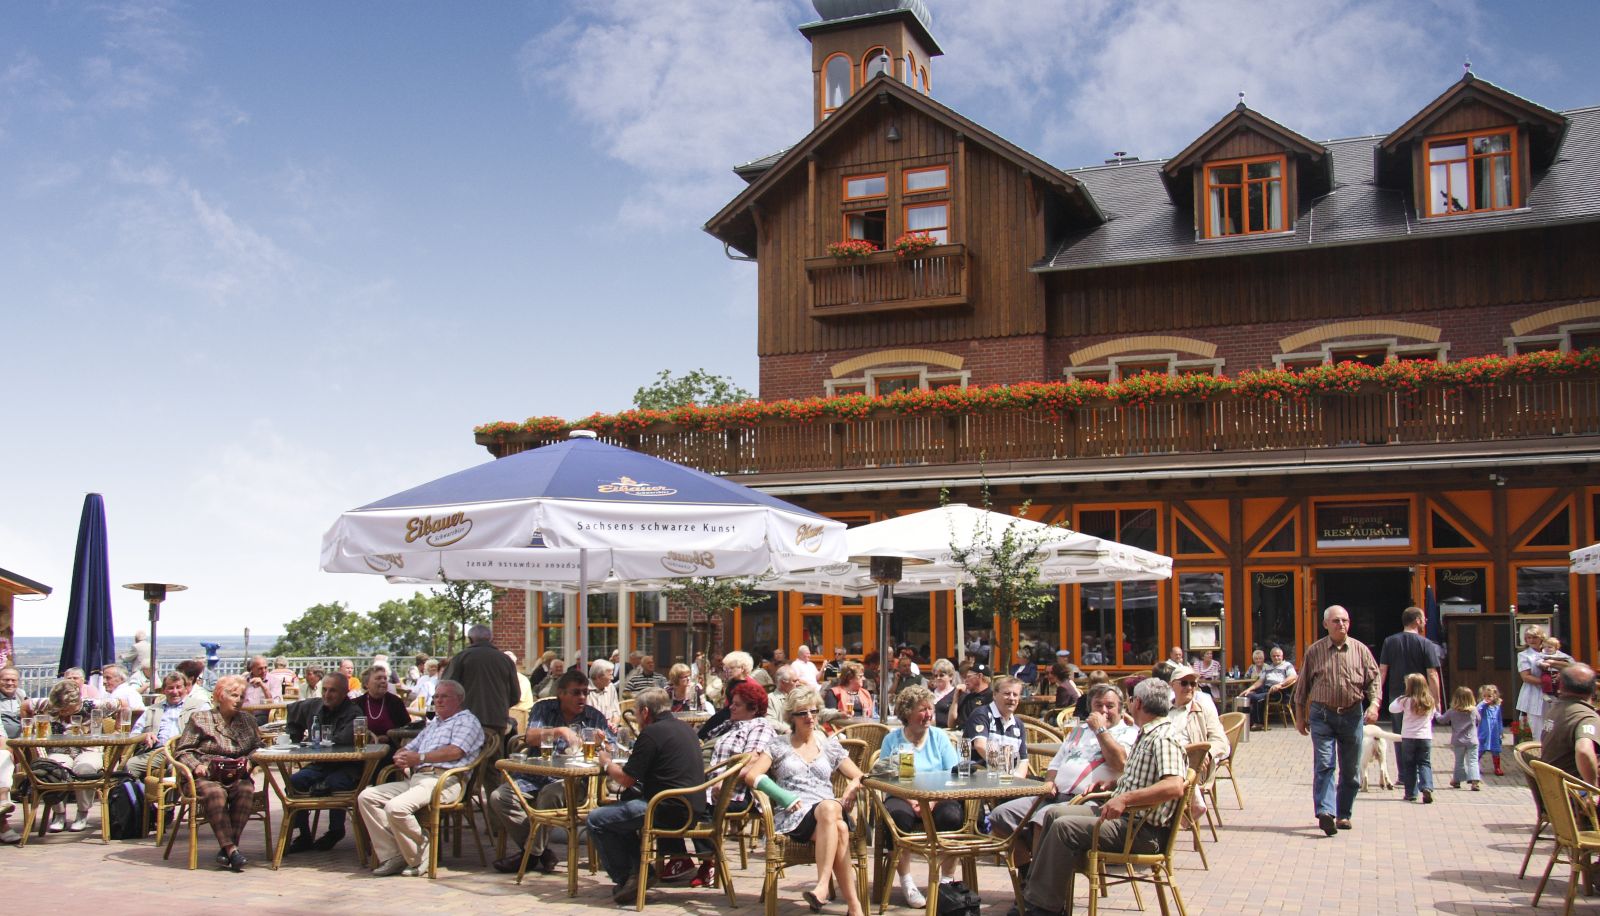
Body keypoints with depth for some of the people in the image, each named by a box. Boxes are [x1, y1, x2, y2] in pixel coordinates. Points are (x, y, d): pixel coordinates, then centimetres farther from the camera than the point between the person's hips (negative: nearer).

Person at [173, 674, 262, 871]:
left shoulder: (248, 720, 21)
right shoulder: (200, 719, 11)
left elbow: (258, 747, 18)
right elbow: (182, 751, 7)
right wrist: (196, 766, -11)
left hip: (237, 776, 2)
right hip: (206, 777, -2)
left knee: (246, 790, -32)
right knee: (215, 793, -37)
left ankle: (226, 847, -29)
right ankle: (231, 848, -37)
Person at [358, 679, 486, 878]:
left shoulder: (466, 720, 8)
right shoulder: (432, 725, 36)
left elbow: (455, 751, -10)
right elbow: (408, 749, 30)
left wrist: (420, 757, -16)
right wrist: (401, 757, 4)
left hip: (444, 781, -9)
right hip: (416, 778, 9)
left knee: (396, 807, -31)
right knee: (366, 797, -7)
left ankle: (420, 859, -12)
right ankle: (392, 856, -10)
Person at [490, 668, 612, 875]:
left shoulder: (595, 718, 10)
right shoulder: (543, 709, 10)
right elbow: (530, 738, -8)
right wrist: (560, 731, -24)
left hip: (570, 781, -2)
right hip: (535, 777, 3)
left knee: (550, 793, -35)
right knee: (498, 798, -20)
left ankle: (533, 851, -15)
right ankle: (541, 852, -11)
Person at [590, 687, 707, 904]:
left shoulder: (652, 733, -10)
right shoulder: (686, 729, 17)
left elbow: (626, 779, -9)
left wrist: (607, 764, 12)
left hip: (669, 812, -10)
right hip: (693, 808, 10)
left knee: (596, 820, -1)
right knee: (627, 800, 28)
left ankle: (626, 879, 5)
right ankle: (639, 870, 21)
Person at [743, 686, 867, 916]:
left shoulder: (830, 746, 25)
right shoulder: (778, 745, 17)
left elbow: (859, 777, 20)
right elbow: (751, 775, 3)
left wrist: (852, 788, -6)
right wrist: (785, 796, -11)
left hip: (829, 809, 2)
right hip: (792, 817, -2)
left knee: (830, 808, -40)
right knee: (839, 829, -37)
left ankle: (823, 886, -46)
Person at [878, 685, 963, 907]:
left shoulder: (939, 736, 10)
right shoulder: (892, 740, 6)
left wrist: (932, 802, -15)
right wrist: (913, 803, -18)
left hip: (938, 799, 1)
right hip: (903, 799, -1)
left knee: (952, 815, -31)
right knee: (898, 814, -34)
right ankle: (906, 883, -17)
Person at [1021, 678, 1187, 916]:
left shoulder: (1166, 738, -16)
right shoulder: (1146, 734, 17)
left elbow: (1174, 786, -32)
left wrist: (1126, 798, -36)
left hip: (1143, 831, -11)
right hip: (1125, 816, 11)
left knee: (1063, 827, -21)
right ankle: (1035, 889, 7)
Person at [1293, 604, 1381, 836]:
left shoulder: (1360, 650, 4)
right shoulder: (1314, 651, 3)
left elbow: (1374, 679, 4)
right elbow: (1302, 686, 9)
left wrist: (1374, 704, -13)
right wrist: (1300, 716, 9)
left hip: (1352, 715, 2)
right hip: (1321, 715, -2)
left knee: (1350, 770, 8)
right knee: (1324, 765, -14)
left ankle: (1344, 814, 20)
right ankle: (1325, 812, -23)